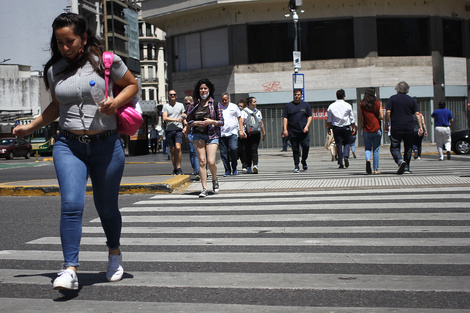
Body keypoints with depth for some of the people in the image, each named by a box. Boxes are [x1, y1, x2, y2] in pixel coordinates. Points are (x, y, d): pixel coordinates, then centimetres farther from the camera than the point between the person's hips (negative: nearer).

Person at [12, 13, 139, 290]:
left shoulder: (106, 60, -2)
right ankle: (70, 270, -14)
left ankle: (115, 252, 38)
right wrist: (30, 127, 26)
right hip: (69, 145, 2)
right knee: (71, 204, -16)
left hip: (106, 145, -2)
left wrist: (117, 102, -10)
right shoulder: (54, 70, 9)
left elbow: (133, 85, 9)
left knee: (107, 207, 9)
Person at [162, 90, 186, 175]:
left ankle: (179, 168, -11)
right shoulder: (166, 106, 8)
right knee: (172, 150, 4)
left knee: (178, 148, -17)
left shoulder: (181, 105, 14)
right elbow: (165, 118, -3)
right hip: (169, 129, 1)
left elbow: (184, 116, 19)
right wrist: (176, 119, -12)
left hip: (178, 129, -1)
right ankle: (175, 169, 12)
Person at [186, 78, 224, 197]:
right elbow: (189, 121, 11)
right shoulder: (194, 105, 8)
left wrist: (212, 121, -13)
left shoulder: (215, 104, 3)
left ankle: (214, 180, 20)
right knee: (202, 161, -5)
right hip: (198, 135, 2)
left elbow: (222, 122, 4)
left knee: (211, 161, -11)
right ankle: (204, 189, -2)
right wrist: (197, 123, -8)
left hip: (212, 135, -2)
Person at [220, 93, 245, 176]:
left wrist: (241, 130, 7)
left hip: (233, 132, -1)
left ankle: (234, 168, 1)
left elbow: (239, 118, 14)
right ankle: (227, 170, 12)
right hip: (222, 134, 1)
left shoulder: (234, 107, 10)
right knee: (224, 152, 1)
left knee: (233, 149, -17)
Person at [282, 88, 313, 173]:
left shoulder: (306, 105, 10)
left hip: (303, 131, 0)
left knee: (306, 146, -8)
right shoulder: (288, 106, 9)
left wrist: (307, 126, -5)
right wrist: (285, 129, -3)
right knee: (295, 149, 2)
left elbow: (310, 116, 9)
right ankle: (296, 166, 9)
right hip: (292, 132, 0)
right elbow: (285, 118, 7)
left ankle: (304, 161, 17)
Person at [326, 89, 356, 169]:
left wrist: (329, 128, 14)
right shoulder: (348, 106, -2)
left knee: (338, 145, 5)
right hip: (346, 127, -1)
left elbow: (329, 119, 5)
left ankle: (340, 163, 4)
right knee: (346, 143, 14)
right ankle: (346, 156, -13)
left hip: (336, 127, 1)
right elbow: (352, 118, 2)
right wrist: (353, 128, 10)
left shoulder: (331, 106, 1)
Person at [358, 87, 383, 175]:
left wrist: (360, 126, 17)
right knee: (376, 150, 8)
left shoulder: (362, 104, -2)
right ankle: (376, 169, 10)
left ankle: (368, 159, -20)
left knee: (367, 148, 11)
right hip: (377, 129, -1)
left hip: (366, 130, 1)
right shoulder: (378, 103, -4)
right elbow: (382, 117, -7)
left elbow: (359, 118, 0)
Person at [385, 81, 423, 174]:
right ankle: (406, 168, 16)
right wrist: (420, 127, 1)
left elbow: (388, 112, -8)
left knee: (394, 148, 4)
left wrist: (386, 125, -1)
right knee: (408, 148, 15)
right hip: (409, 128, 2)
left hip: (396, 128, -2)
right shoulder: (412, 100, 7)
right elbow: (417, 114, 1)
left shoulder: (392, 99, 1)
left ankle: (400, 161, -23)